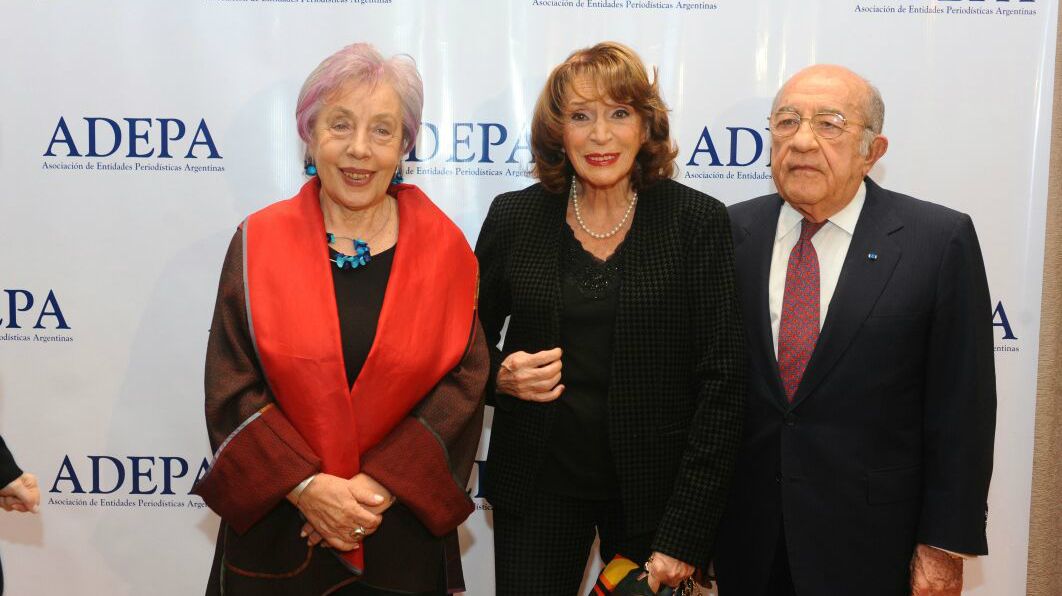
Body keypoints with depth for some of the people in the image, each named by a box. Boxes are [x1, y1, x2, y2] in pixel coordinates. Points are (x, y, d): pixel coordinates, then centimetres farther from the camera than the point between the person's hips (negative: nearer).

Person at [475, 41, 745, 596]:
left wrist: (685, 534, -12)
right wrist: (500, 376, -12)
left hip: (652, 489, -1)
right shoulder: (513, 217, 0)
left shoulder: (698, 221, -6)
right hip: (536, 487, 2)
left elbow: (721, 381, -9)